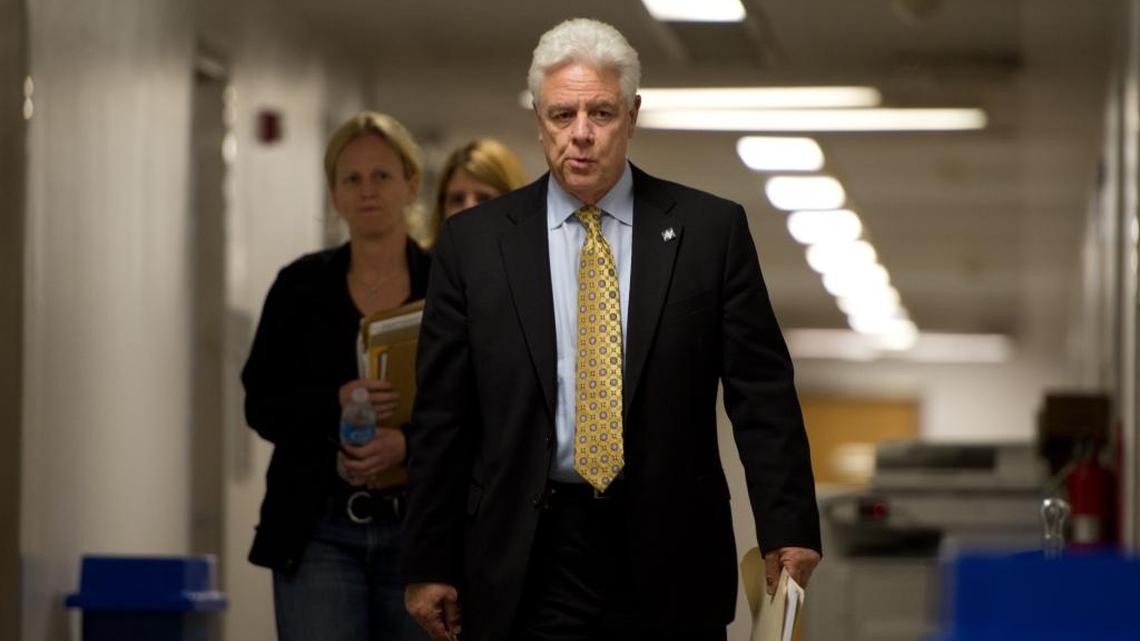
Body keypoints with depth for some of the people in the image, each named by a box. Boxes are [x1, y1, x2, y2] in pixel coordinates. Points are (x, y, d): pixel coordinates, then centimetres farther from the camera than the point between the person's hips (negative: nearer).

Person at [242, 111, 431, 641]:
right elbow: (261, 405, 2)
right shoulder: (301, 286, 4)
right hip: (319, 532, -1)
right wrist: (335, 403, -17)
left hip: (417, 533, 1)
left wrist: (409, 442, -21)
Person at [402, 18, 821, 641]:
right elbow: (440, 419, 5)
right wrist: (428, 565, 2)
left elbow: (762, 394, 2)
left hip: (669, 560, 0)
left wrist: (788, 530, -7)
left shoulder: (711, 230, 4)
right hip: (528, 563, 0)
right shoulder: (474, 241, 5)